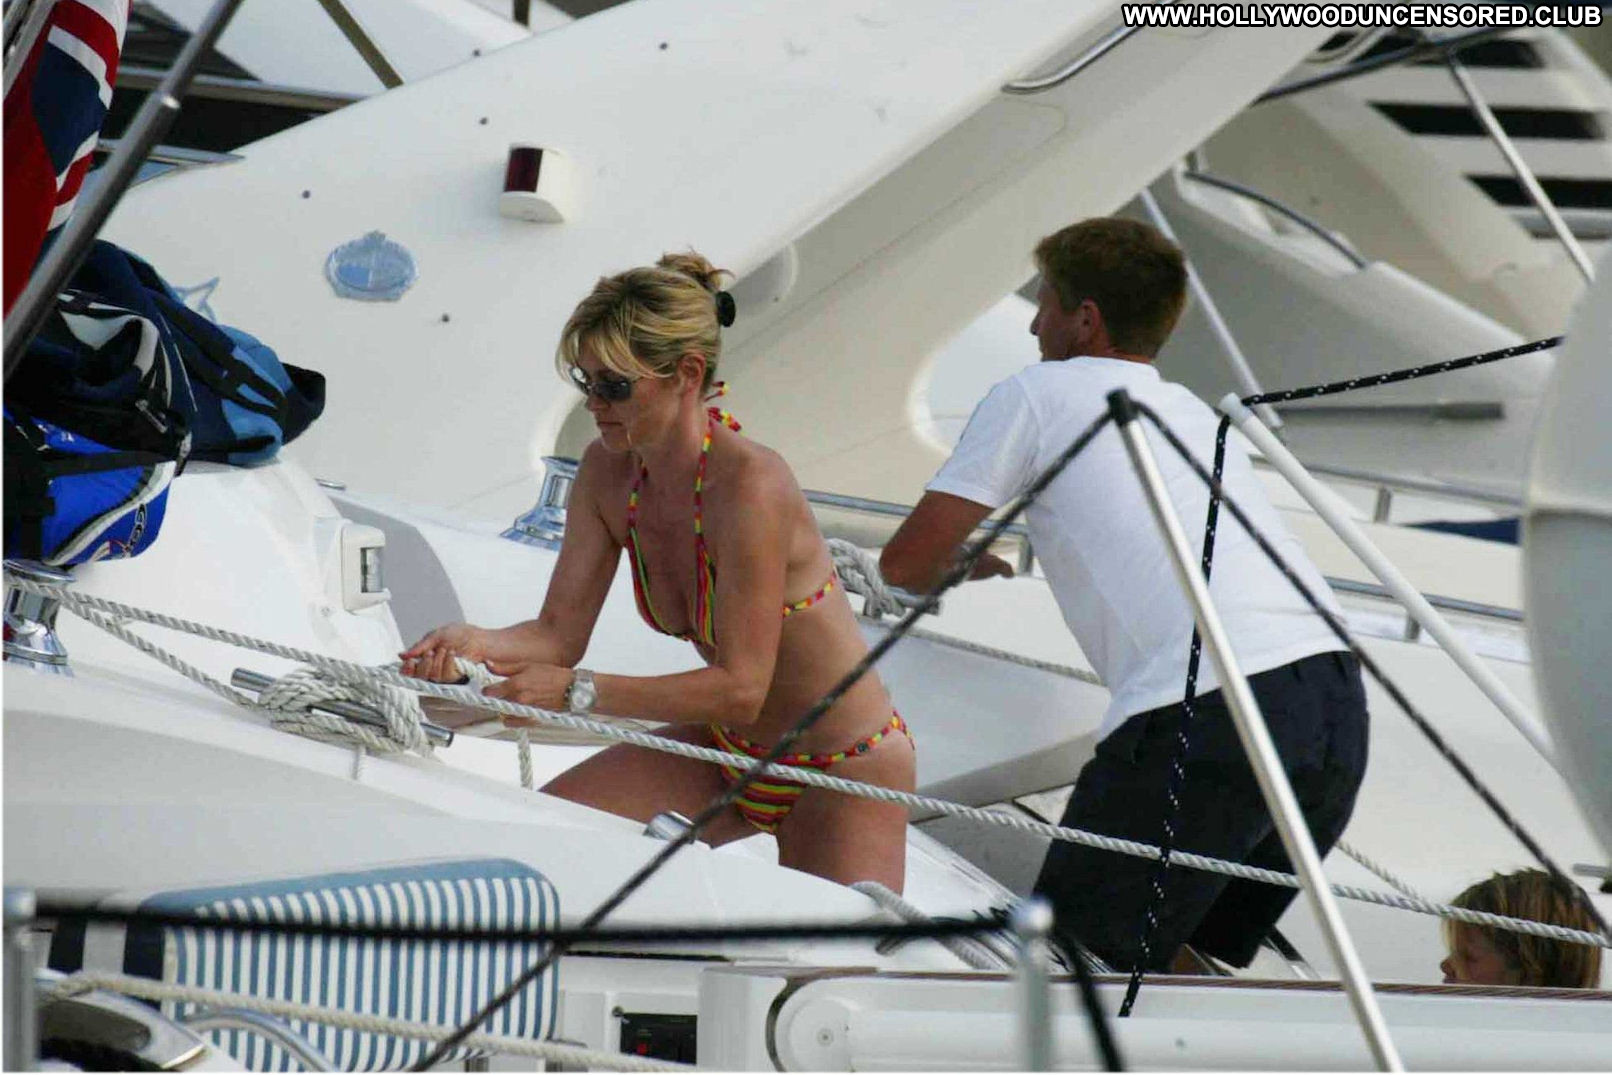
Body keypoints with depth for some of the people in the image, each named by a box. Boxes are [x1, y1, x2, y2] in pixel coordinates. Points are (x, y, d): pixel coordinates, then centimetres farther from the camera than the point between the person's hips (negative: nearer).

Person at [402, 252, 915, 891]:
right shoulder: (608, 472, -5)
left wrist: (577, 692, -32)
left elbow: (740, 686, -29)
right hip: (730, 753, 7)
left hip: (846, 769, -7)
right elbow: (560, 631, -3)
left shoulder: (750, 485, -29)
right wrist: (475, 644, -24)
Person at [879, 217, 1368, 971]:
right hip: (1338, 706, 7)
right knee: (1197, 962, 21)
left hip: (1204, 716, -7)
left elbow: (906, 563, 12)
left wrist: (960, 568, 35)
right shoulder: (1197, 413, 32)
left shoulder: (1036, 394, 13)